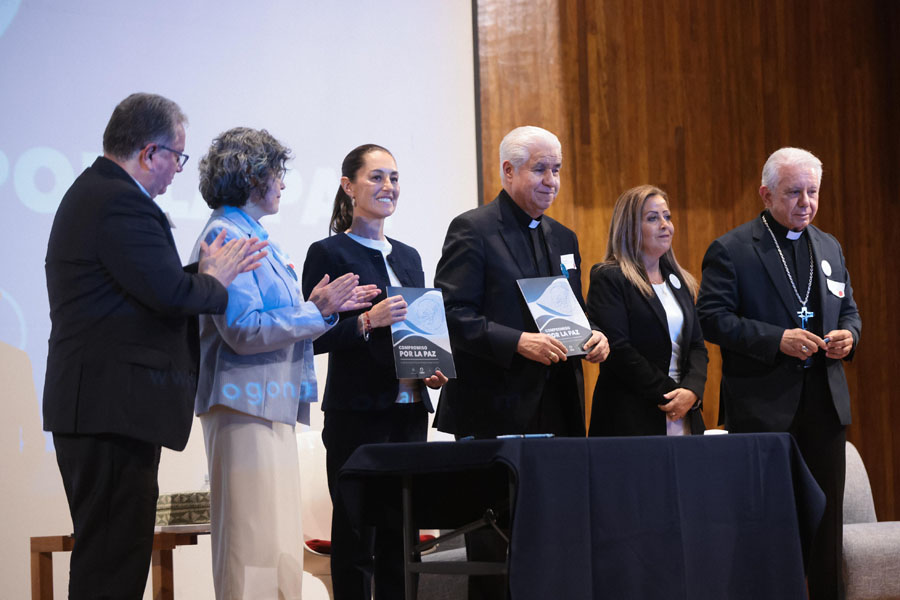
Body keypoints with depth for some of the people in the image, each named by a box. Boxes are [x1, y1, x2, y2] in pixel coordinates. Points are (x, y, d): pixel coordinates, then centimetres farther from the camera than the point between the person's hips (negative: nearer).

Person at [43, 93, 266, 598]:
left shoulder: (93, 191, 18)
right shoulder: (121, 202, -16)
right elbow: (172, 294, -21)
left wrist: (205, 272, 11)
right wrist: (215, 279, -2)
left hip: (95, 403, 11)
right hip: (113, 409, -11)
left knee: (110, 553, 15)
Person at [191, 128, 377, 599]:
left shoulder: (253, 236, 19)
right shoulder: (227, 236, -11)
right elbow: (243, 330, -19)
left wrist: (324, 306, 13)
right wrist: (317, 311, -13)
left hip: (270, 408, 10)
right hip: (247, 404, -10)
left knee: (281, 554, 11)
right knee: (256, 548, -10)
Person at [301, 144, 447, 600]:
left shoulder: (407, 256, 18)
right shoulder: (329, 253, -2)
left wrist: (435, 368, 6)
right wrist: (368, 321, -21)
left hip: (409, 408, 6)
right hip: (357, 412, -6)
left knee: (400, 536, 6)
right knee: (355, 536, -5)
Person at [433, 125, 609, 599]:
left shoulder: (563, 238, 19)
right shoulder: (472, 230, -5)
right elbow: (453, 316, -12)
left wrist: (592, 336, 3)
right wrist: (518, 342, -22)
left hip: (555, 412, 6)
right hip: (495, 411, -6)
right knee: (493, 544, -3)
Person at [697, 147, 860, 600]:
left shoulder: (829, 247, 15)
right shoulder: (731, 249, -4)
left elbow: (848, 309, 23)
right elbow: (712, 317, -11)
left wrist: (848, 334, -1)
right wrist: (776, 339, -20)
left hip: (825, 404, 5)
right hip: (763, 406, -5)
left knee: (826, 518, 8)